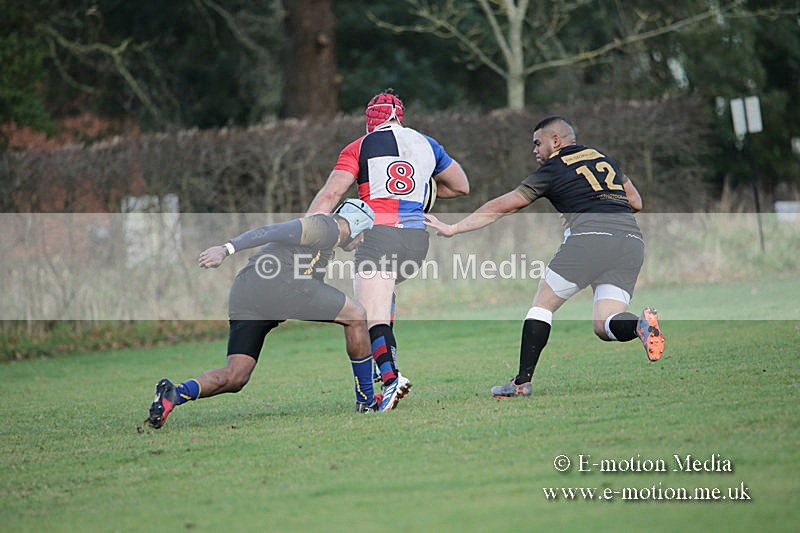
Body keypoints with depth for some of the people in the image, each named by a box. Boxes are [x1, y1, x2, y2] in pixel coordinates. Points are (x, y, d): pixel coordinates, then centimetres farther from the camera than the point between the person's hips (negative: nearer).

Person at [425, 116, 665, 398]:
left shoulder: (553, 170, 11)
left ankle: (523, 381, 3)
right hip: (632, 238, 5)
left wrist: (452, 228, 19)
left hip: (590, 237, -5)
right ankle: (641, 323, -26)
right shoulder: (604, 158, 27)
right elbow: (635, 202, 31)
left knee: (542, 305, 10)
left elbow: (500, 207, 13)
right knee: (604, 327, 7)